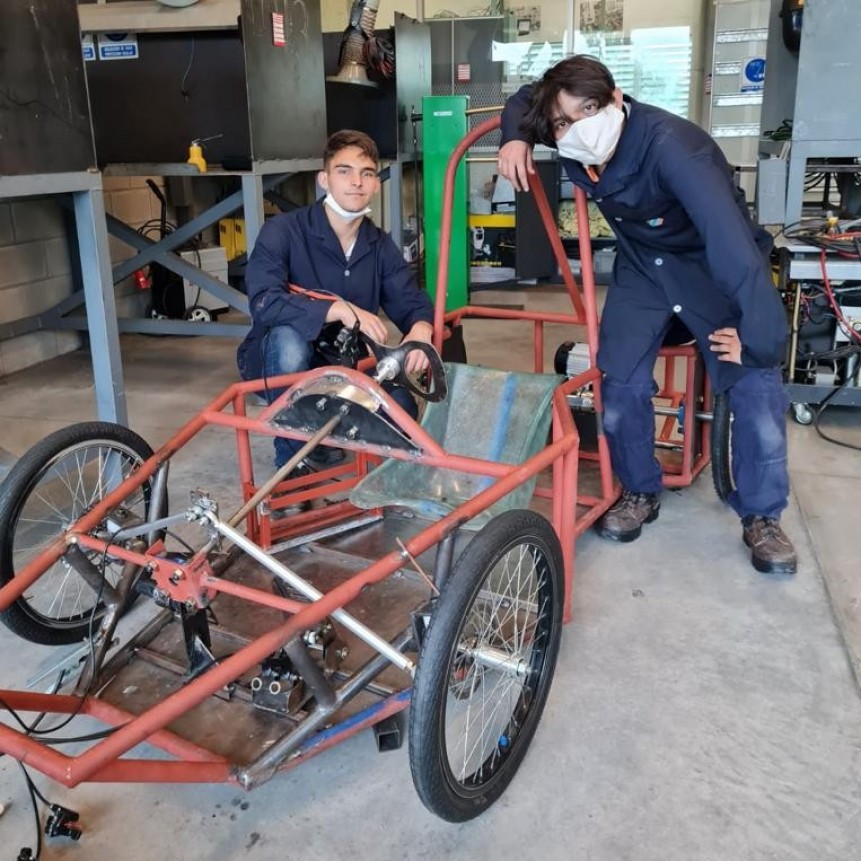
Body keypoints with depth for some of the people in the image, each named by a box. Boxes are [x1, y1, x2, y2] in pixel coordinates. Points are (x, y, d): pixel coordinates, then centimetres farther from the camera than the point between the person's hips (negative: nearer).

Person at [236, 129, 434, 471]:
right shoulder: (282, 231, -18)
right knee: (288, 337, -38)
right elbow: (264, 303, -32)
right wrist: (340, 309, -42)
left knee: (400, 411, -20)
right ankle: (291, 455, -16)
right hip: (279, 366, -4)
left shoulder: (381, 246, -2)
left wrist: (421, 328, -30)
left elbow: (413, 303, -4)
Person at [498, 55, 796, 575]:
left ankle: (762, 517, 7)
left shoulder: (669, 144, -37)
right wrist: (516, 138, -15)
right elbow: (523, 100, 7)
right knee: (621, 386, -9)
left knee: (757, 385, -14)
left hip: (716, 266, -4)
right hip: (642, 265, 5)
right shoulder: (571, 144, -16)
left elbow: (732, 237, -44)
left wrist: (761, 337, -46)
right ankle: (641, 492, 17)